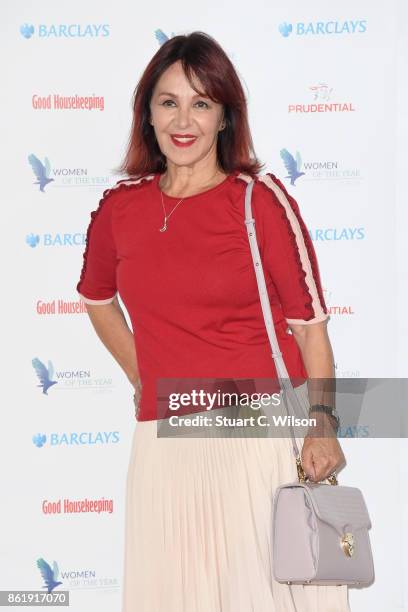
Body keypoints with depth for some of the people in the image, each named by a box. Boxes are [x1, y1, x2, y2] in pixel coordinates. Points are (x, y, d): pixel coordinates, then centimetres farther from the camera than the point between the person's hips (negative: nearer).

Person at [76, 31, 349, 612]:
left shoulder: (261, 198, -6)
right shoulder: (119, 208, 4)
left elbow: (309, 320, -6)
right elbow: (98, 299, 22)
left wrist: (323, 428, -14)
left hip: (263, 434, -3)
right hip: (164, 441, 4)